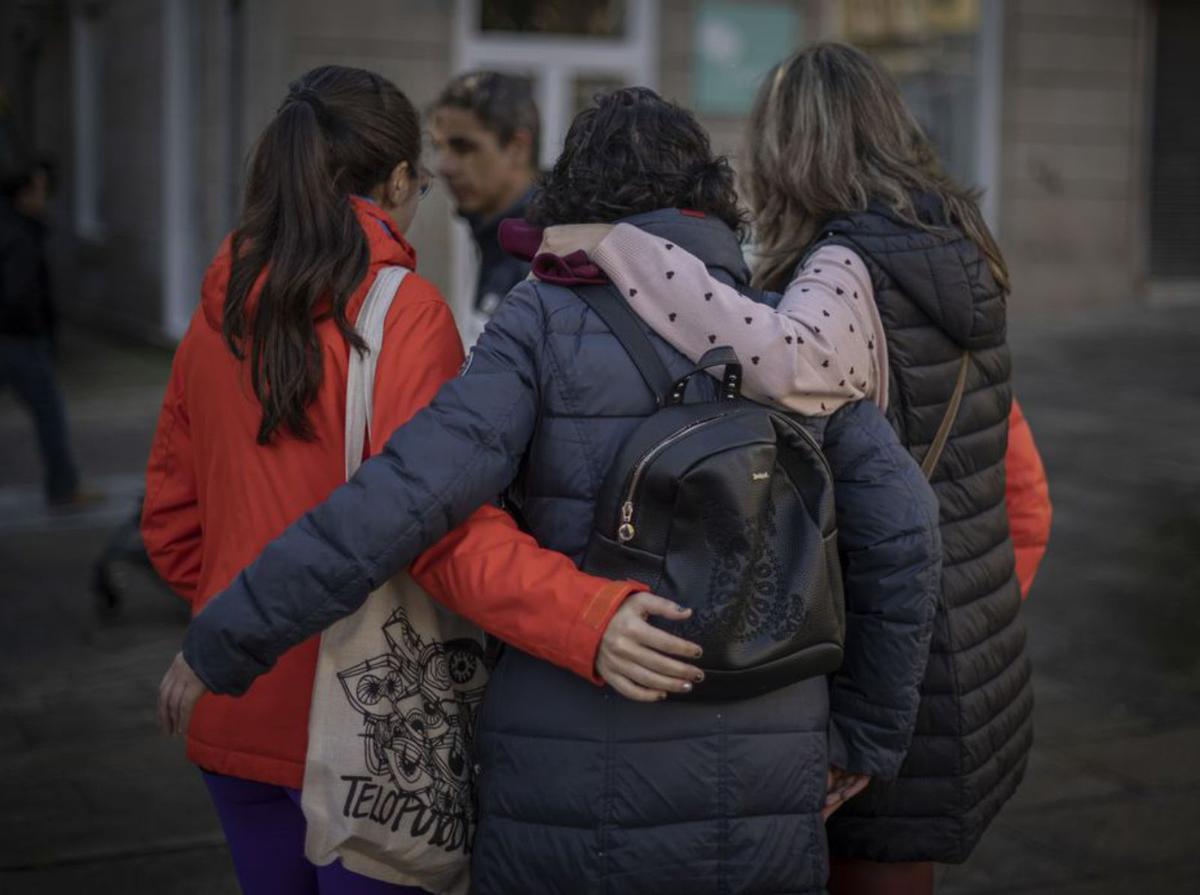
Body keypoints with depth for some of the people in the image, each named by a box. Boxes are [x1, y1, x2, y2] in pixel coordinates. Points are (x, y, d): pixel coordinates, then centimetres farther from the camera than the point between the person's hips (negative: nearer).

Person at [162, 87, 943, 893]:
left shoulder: (549, 322, -5)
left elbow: (407, 493, -16)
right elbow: (900, 533, 1)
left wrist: (223, 641, -9)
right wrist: (872, 734, 12)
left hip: (574, 799, -2)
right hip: (765, 800, 3)